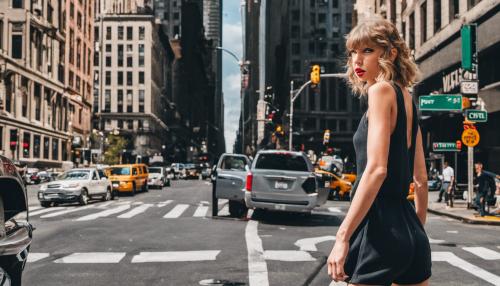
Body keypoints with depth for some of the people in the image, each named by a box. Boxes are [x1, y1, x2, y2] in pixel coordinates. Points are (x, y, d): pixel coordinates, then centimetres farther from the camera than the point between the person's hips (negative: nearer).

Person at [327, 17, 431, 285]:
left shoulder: (382, 90, -8)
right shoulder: (407, 98, 16)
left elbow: (376, 169, -19)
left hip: (379, 227, -9)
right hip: (410, 231, 9)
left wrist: (342, 236, -19)